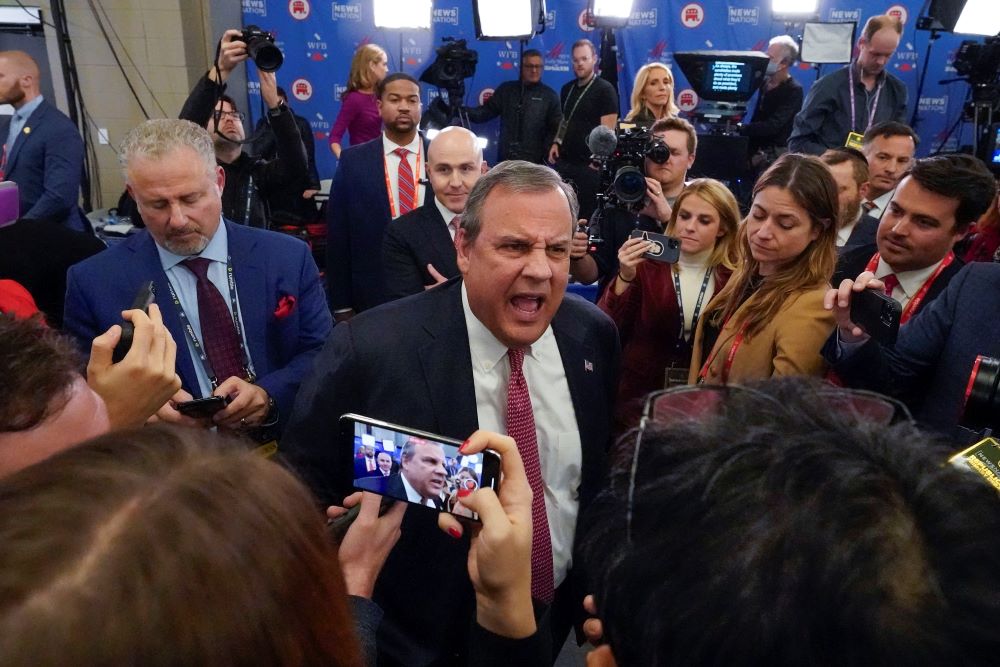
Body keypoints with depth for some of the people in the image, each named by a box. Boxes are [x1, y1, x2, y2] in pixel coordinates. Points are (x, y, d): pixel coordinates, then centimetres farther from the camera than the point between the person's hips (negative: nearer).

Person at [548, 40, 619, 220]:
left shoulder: (605, 90, -6)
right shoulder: (567, 89, 13)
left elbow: (607, 131, -11)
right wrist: (556, 142, 7)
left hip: (589, 164, -6)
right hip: (565, 161, 6)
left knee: (587, 213, 1)